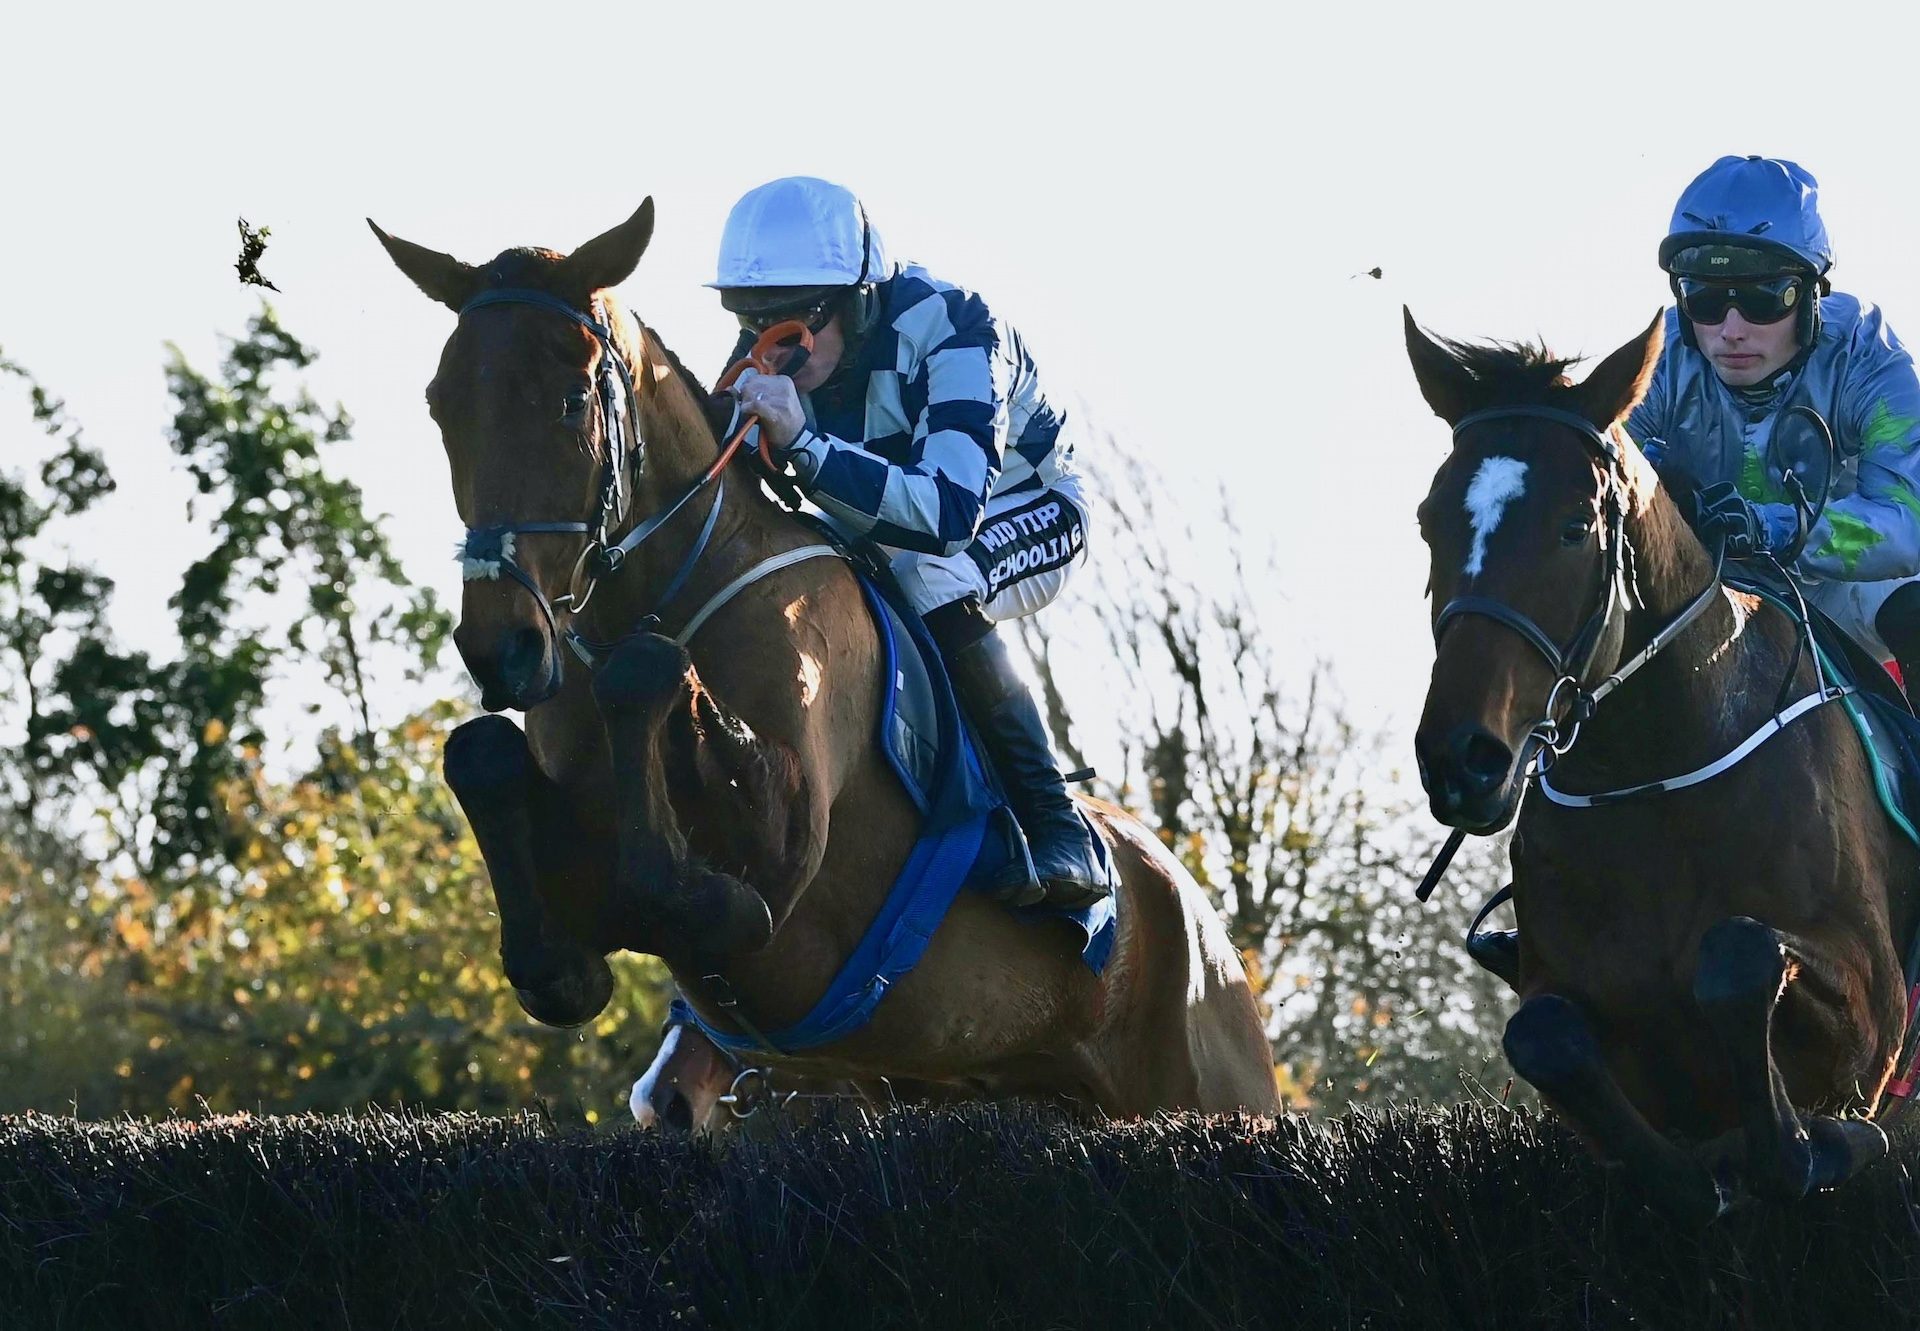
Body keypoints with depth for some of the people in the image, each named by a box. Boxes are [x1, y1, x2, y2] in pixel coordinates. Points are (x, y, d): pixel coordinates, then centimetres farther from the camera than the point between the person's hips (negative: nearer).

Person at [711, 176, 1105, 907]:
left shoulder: (951, 332, -35)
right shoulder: (769, 356, -16)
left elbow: (948, 513, -48)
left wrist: (802, 445, -58)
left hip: (1027, 510, -6)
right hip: (882, 529, 6)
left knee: (931, 585, -36)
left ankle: (1055, 826, -29)